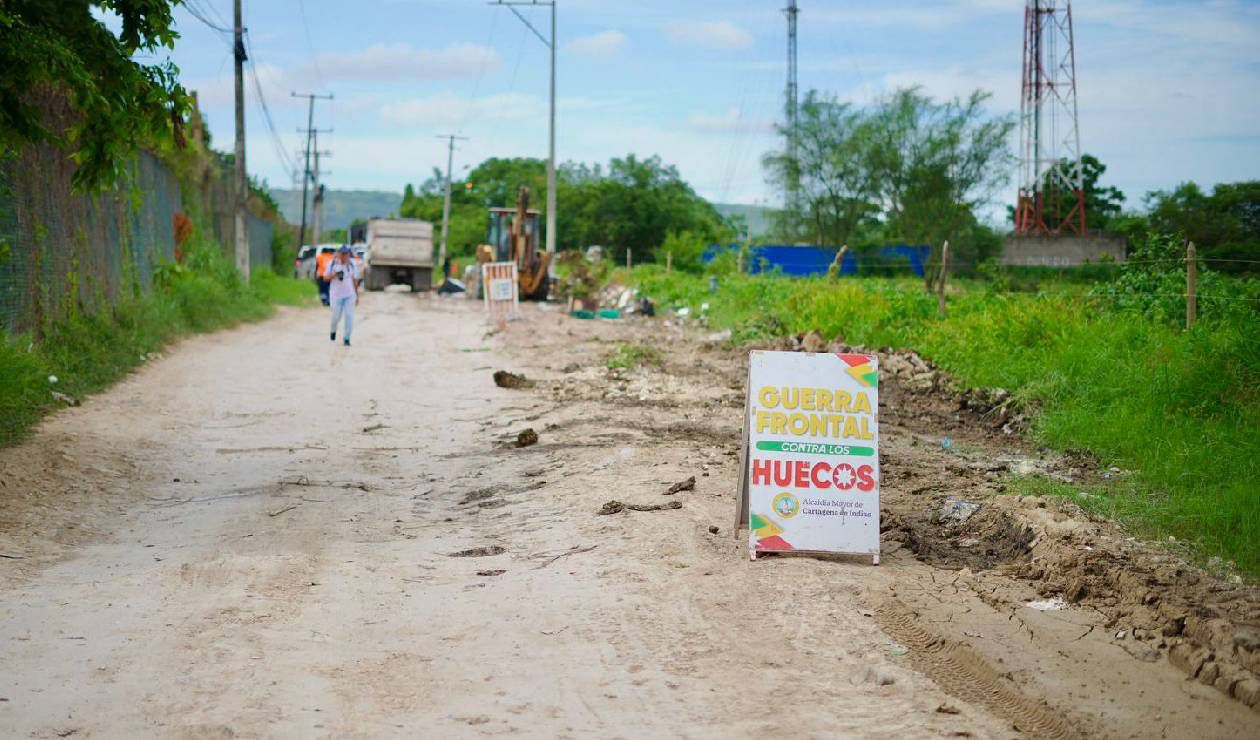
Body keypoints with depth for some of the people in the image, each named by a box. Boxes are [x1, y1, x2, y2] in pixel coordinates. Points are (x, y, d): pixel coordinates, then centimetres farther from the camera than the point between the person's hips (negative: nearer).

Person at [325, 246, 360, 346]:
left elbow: (355, 280, 10)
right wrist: (334, 274, -20)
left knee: (349, 316, -8)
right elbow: (325, 278, 0)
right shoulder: (332, 264, -4)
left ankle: (346, 338, 1)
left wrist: (357, 295, 11)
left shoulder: (352, 264, 3)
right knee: (336, 316, 4)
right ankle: (333, 330, 37)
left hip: (349, 295, 1)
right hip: (336, 295, -1)